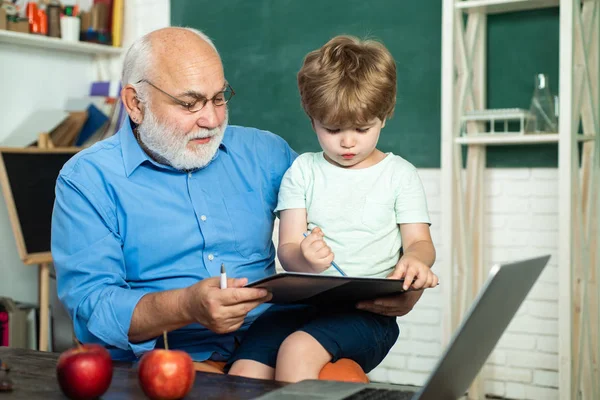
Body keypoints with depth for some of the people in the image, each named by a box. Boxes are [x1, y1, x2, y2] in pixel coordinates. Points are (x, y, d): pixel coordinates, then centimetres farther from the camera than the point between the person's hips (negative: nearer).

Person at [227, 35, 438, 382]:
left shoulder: (399, 174, 10)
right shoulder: (303, 171, 12)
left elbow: (420, 242, 5)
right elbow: (287, 248, 5)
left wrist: (414, 261, -21)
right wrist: (304, 261, -21)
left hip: (368, 310, -2)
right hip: (302, 300, 2)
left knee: (299, 349, -31)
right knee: (243, 373, -23)